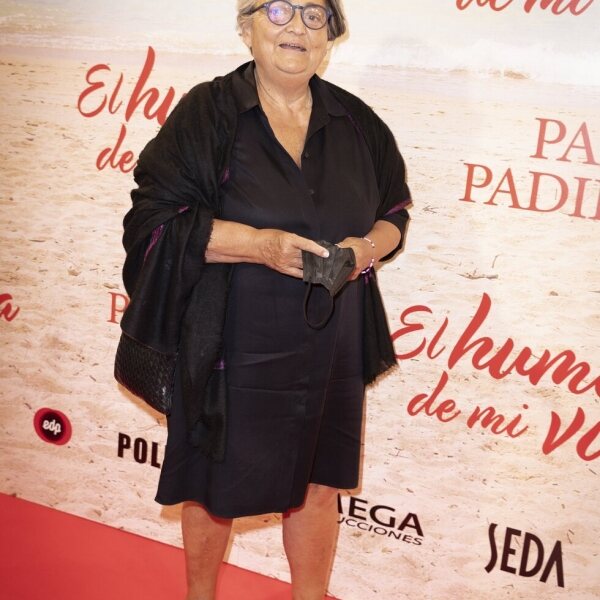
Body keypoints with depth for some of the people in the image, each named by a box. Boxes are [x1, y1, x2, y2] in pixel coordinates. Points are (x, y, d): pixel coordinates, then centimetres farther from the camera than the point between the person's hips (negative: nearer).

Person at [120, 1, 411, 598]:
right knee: (215, 485, 12)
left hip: (330, 349, 4)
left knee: (318, 482, 14)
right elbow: (155, 219, -12)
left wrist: (370, 245, -7)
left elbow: (395, 209, 16)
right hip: (232, 347, -3)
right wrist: (258, 243, -23)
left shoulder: (356, 123, 6)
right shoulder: (208, 113, -7)